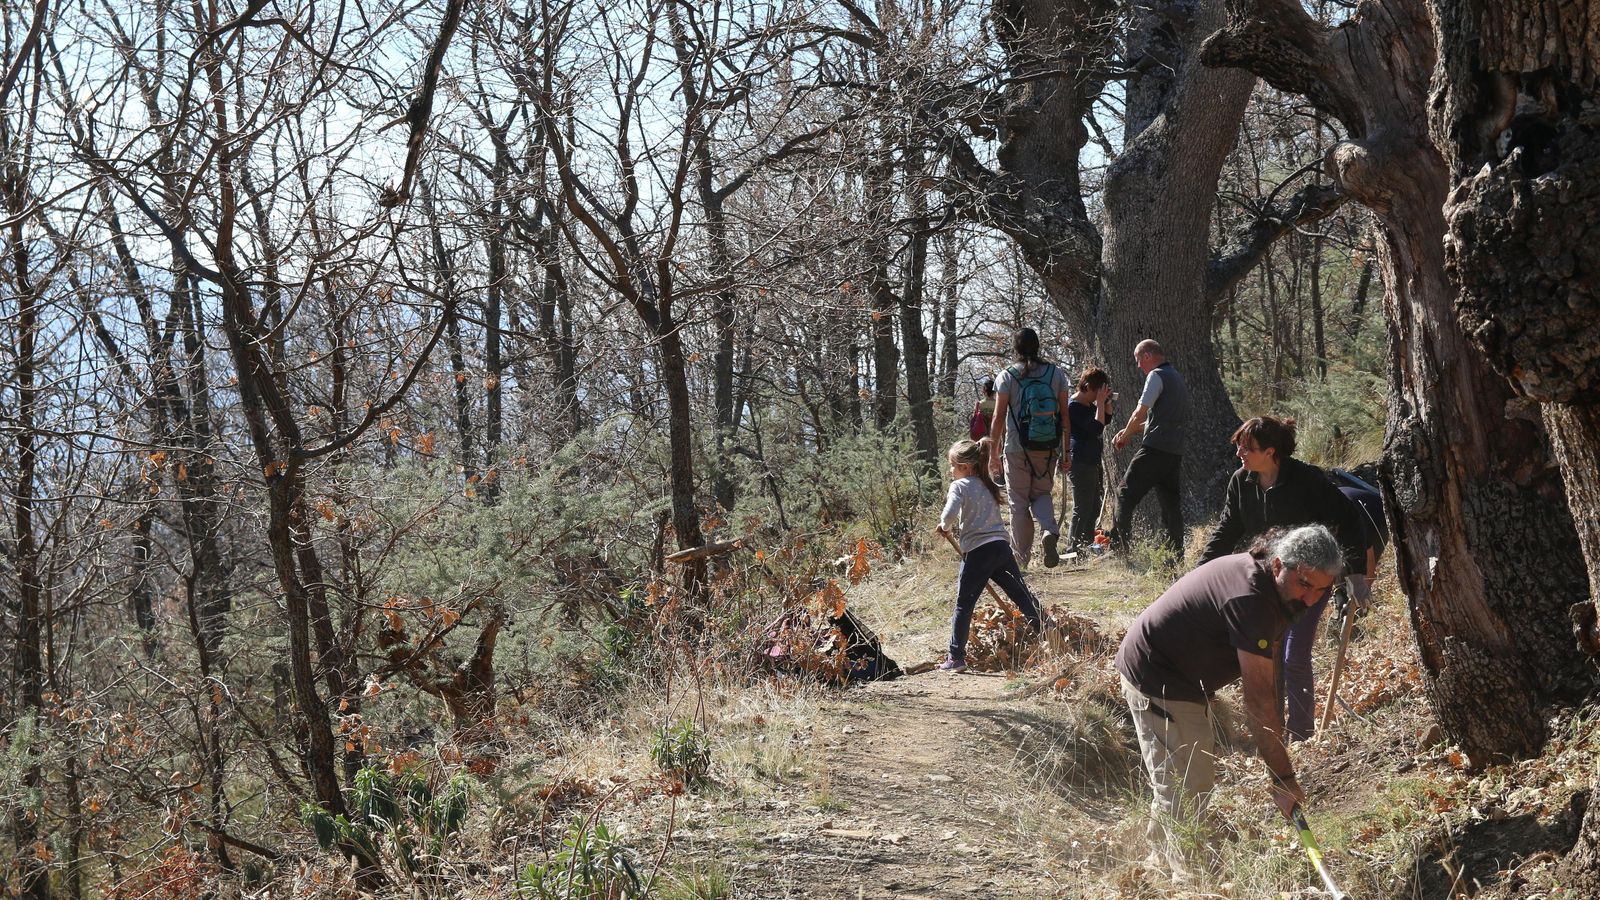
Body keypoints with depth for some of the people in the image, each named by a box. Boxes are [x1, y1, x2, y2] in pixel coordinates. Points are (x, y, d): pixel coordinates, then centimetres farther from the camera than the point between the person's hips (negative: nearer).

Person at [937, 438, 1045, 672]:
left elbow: (950, 515, -18)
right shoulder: (987, 485, 20)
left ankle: (956, 657, 2)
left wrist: (945, 526, 3)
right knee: (1023, 596, 10)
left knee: (964, 605, 1)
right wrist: (957, 528, 19)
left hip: (977, 552, -6)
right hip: (1001, 546, 6)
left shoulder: (960, 486, -4)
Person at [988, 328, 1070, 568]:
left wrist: (993, 452, 1)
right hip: (1048, 448, 2)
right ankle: (1050, 531, -11)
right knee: (1042, 494, 19)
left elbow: (999, 417, -5)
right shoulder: (1055, 373, 3)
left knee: (1019, 503, 8)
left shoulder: (1007, 376, -4)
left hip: (1017, 448, -2)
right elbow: (1064, 414, 3)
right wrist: (1065, 450, 10)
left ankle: (1022, 558, 10)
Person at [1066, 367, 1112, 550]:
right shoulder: (1074, 407, -16)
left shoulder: (1088, 405, 13)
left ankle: (1087, 547, 20)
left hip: (1092, 463, 11)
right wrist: (1100, 402, -20)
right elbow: (1097, 428, -24)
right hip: (1081, 464, -11)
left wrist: (1107, 401, 7)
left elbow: (1107, 419, 23)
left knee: (1093, 509, 14)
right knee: (1082, 510, -10)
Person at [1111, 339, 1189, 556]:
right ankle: (1177, 555, 7)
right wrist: (1131, 431, 22)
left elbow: (1140, 413, -13)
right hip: (1175, 451, 9)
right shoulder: (1178, 378, 23)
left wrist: (1125, 435, 3)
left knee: (1126, 494, -6)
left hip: (1155, 449, -9)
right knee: (1170, 503, 9)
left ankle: (1117, 548, -12)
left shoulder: (1157, 376, -6)